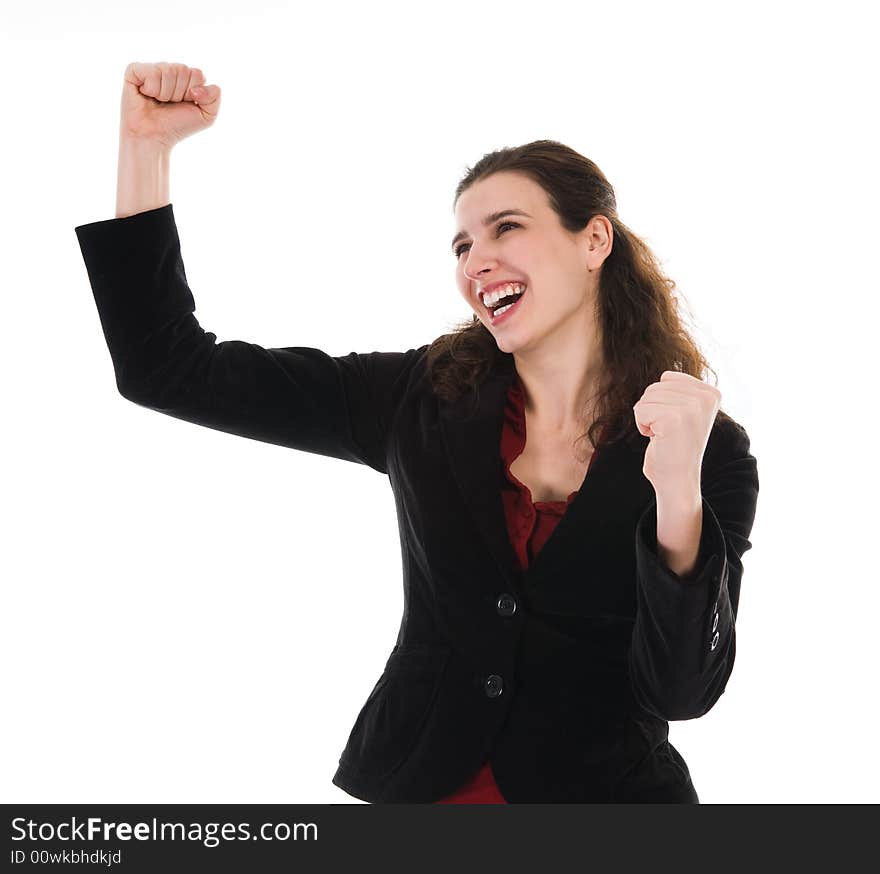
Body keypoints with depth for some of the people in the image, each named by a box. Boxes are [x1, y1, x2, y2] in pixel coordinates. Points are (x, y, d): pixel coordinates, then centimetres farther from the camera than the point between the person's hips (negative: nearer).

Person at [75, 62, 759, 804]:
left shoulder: (712, 451, -10)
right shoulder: (424, 399, -3)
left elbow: (681, 692, -16)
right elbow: (169, 369, -3)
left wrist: (677, 491, -31)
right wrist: (147, 145, -10)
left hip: (603, 792, -2)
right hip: (412, 784, 2)